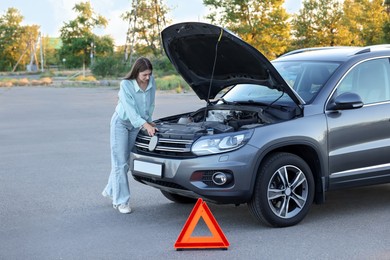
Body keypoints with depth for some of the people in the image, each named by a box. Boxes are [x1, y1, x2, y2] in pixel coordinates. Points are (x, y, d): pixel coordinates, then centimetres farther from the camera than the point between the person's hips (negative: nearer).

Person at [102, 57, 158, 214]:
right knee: (120, 162, -5)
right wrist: (146, 125, -36)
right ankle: (120, 201, -1)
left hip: (136, 124, 5)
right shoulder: (126, 85, -24)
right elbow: (130, 110, -28)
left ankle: (110, 191, 28)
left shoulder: (151, 82, -9)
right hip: (121, 123, -5)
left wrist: (148, 120, 4)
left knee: (126, 161, 10)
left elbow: (151, 104, 6)